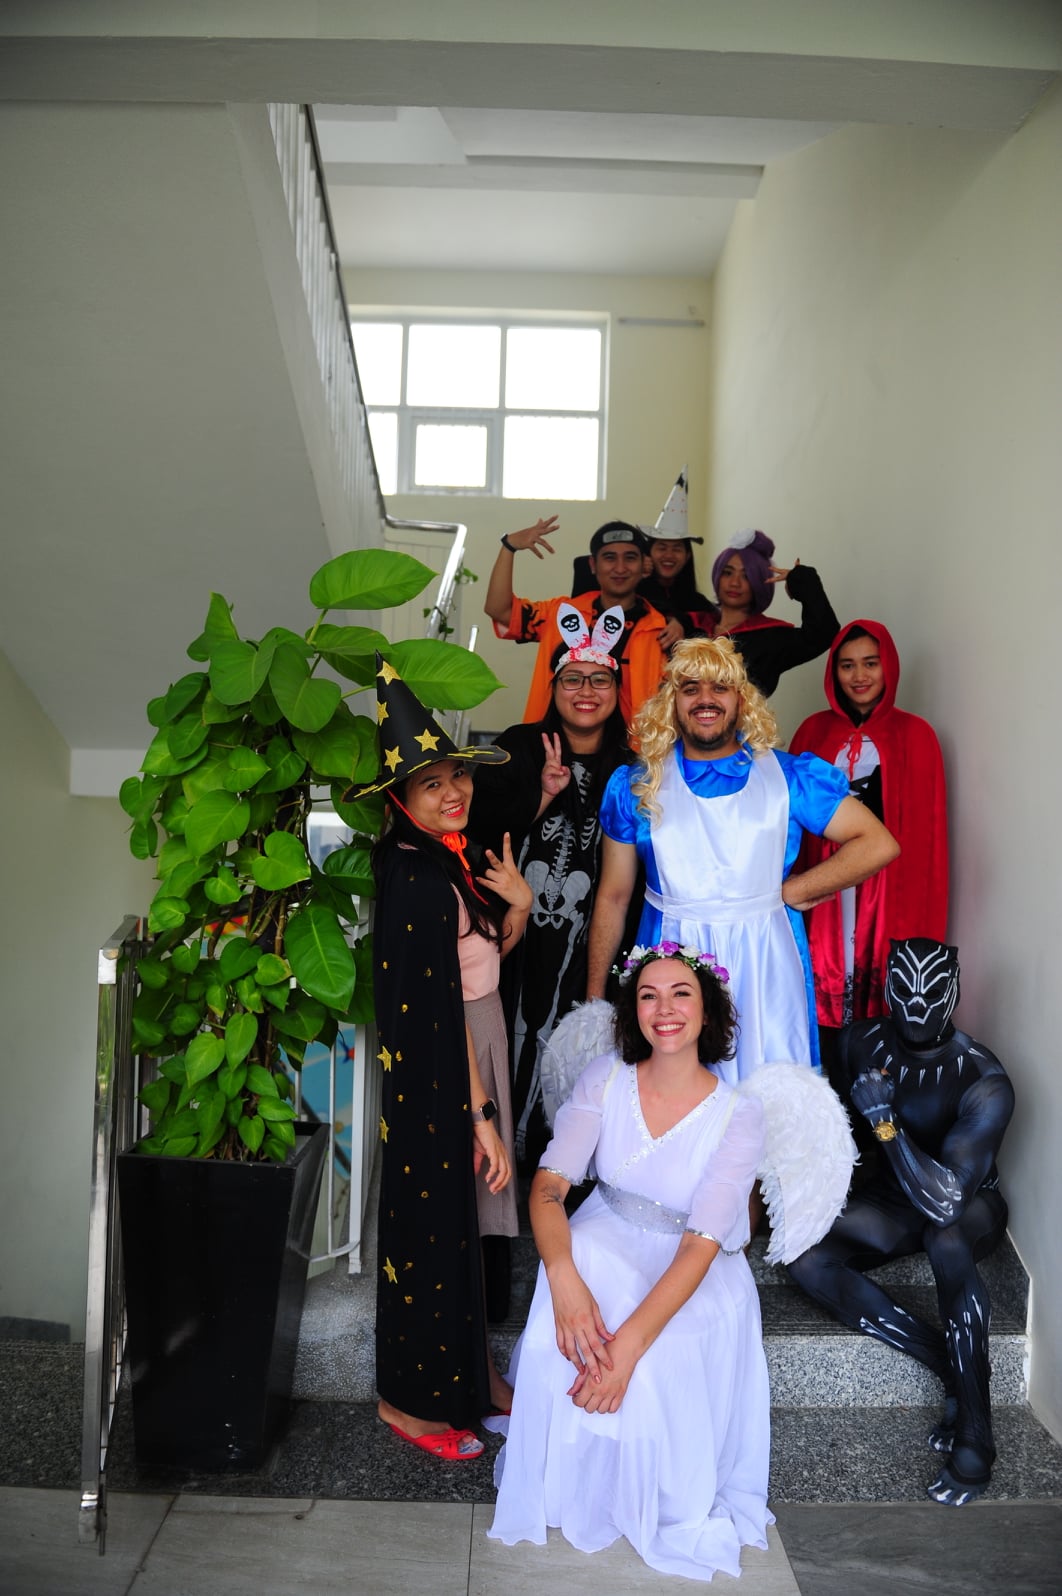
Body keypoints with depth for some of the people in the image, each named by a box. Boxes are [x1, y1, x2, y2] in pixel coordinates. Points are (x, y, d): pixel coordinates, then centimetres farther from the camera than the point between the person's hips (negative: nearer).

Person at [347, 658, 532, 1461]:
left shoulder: (453, 857, 4)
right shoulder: (416, 877, -23)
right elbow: (441, 1012, -22)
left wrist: (516, 905, -7)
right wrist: (481, 1113, -18)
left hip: (477, 1050, 9)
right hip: (436, 1074, -9)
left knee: (463, 1221, 21)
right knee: (435, 1226, 7)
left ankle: (467, 1367, 40)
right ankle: (414, 1396, 27)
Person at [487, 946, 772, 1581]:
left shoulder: (739, 1115, -20)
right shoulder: (606, 1080, -12)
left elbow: (702, 1245, -26)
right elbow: (550, 1184, -16)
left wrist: (630, 1343, -38)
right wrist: (563, 1278, -37)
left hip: (694, 1271, -2)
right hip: (604, 1240, 2)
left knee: (655, 1366, -31)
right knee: (560, 1335, -30)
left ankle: (662, 1506, 3)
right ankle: (564, 1485, -2)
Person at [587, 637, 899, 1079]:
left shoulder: (789, 776, 1)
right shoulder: (636, 787, 4)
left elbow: (878, 844, -2)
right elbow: (612, 897, 7)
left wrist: (789, 891, -6)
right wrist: (593, 1000, 5)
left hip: (764, 964, 0)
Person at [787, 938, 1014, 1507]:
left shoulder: (984, 1081, -29)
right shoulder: (862, 1041, -14)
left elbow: (945, 1201, -37)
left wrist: (885, 1119, -36)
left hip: (972, 1205, -5)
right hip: (896, 1198, 5)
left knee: (946, 1241, -41)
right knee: (806, 1260, -21)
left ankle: (975, 1439, -27)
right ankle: (954, 1370, -15)